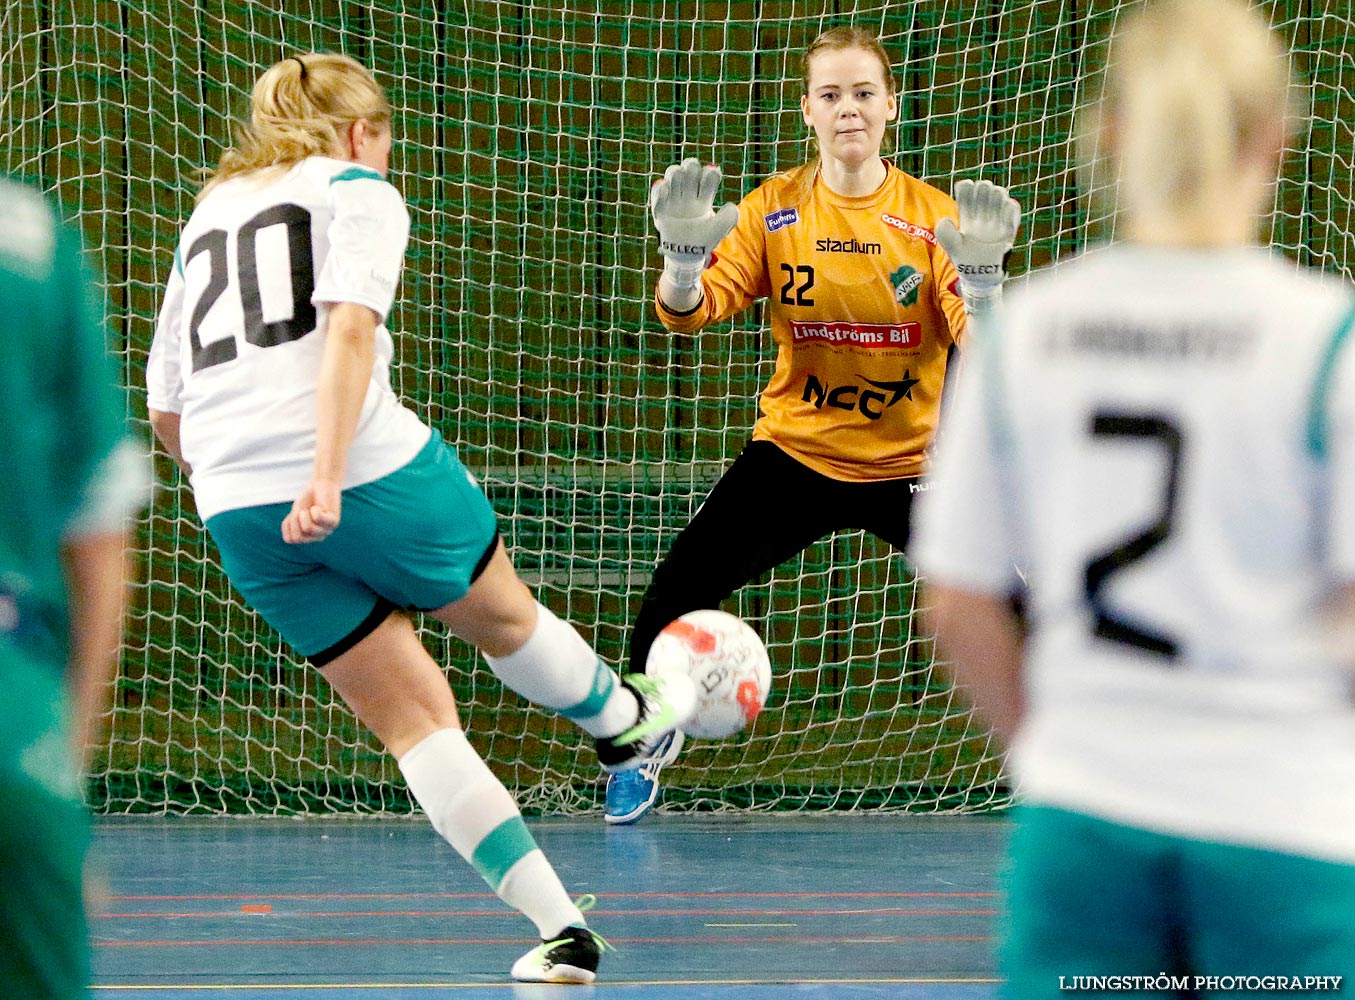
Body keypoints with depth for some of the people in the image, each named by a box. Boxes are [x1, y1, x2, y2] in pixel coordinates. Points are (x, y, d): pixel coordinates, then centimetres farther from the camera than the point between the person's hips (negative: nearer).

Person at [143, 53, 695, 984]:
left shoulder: (207, 214, 23)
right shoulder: (359, 191, 6)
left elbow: (165, 408, 19)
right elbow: (348, 323, -14)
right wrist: (326, 477, -23)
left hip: (237, 506, 5)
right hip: (371, 467, -5)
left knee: (413, 716, 9)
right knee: (503, 615, 24)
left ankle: (562, 928, 6)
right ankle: (627, 723, 52)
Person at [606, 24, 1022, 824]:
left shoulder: (933, 216, -7)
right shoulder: (776, 210, -4)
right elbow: (688, 312, -12)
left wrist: (981, 271, -34)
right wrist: (684, 255, -33)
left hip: (911, 463, 0)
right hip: (797, 455, 1)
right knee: (675, 593, -12)